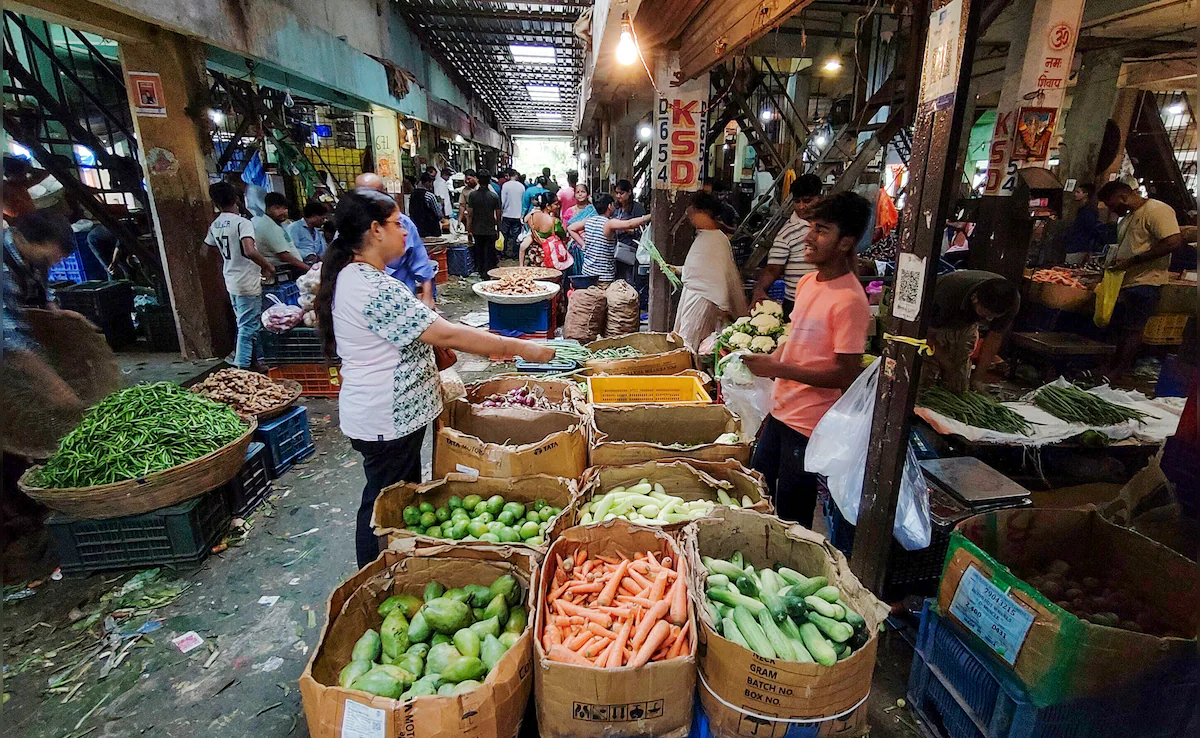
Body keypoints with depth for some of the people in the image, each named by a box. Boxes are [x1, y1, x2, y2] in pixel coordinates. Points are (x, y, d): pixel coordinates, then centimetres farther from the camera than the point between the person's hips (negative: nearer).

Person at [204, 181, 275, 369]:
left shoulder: (214, 226, 8)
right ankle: (242, 367, -1)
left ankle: (240, 361, 31)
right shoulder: (242, 223, -16)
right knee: (248, 327, -2)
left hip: (231, 282, 8)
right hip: (248, 283, -8)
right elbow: (250, 251, -31)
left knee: (243, 324, 21)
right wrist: (268, 266, -16)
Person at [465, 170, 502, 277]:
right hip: (490, 231, -1)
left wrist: (469, 231, 1)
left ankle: (481, 272, 23)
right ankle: (488, 274, 7)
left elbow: (469, 215, -6)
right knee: (489, 254, 7)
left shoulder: (473, 195, -7)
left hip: (477, 231, 1)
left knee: (479, 253, 14)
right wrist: (498, 230, 10)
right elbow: (498, 216, -3)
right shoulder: (494, 196, -8)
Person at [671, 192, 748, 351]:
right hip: (691, 293, 10)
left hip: (703, 298, -10)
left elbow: (722, 274, -19)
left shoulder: (718, 240, -17)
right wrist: (678, 270, 26)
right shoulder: (702, 235, 12)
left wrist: (723, 307, -19)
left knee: (688, 342, -7)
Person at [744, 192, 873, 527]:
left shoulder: (849, 300, -20)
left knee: (791, 519, 8)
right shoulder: (808, 282, 6)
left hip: (809, 425, -9)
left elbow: (846, 374, -21)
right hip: (781, 411, 9)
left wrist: (778, 369, -23)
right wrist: (765, 362, 6)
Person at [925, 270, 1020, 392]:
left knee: (958, 388, 0)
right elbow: (928, 335, -28)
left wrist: (977, 379, -16)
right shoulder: (947, 296, -43)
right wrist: (949, 367, -28)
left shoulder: (1011, 301, -29)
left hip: (966, 327, 4)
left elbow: (995, 338, -15)